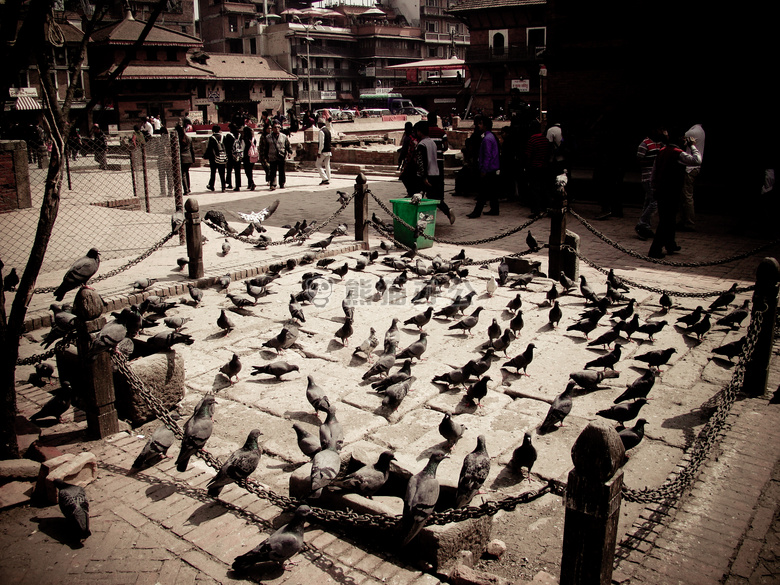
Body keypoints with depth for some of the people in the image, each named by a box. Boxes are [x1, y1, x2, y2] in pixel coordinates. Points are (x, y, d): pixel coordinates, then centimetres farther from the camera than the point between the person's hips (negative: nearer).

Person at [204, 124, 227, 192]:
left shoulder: (211, 138, -10)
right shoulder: (222, 137, 0)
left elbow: (209, 148, -9)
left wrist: (205, 156, 3)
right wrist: (226, 157, 14)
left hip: (214, 158, -3)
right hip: (223, 158, 3)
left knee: (213, 172, 12)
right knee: (222, 174, 4)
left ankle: (211, 186, 22)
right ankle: (223, 188, 1)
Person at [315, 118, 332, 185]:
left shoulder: (321, 131, -14)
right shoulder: (328, 130, 14)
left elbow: (321, 143, -18)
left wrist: (319, 152, -16)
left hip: (323, 151, -8)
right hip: (328, 151, 8)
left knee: (318, 164, 1)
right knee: (327, 165, 9)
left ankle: (325, 178, -8)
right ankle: (328, 180, 9)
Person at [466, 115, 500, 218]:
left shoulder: (487, 139, -16)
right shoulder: (492, 136, 15)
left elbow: (487, 155, -20)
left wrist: (484, 170, -19)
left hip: (488, 170, -10)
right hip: (493, 168, 10)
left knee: (483, 191, -8)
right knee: (493, 190, 13)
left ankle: (477, 211, -7)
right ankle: (494, 209, 19)